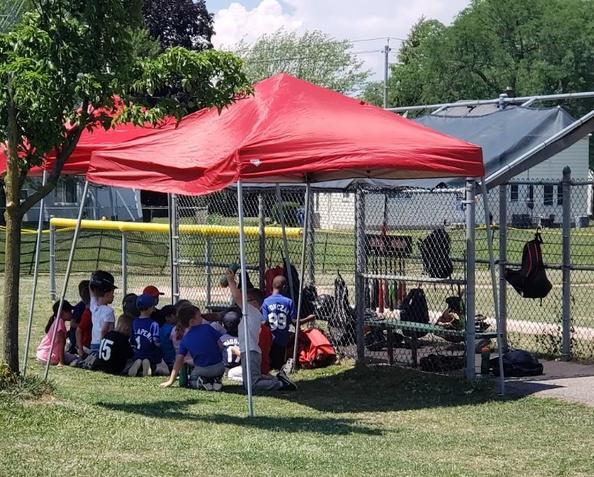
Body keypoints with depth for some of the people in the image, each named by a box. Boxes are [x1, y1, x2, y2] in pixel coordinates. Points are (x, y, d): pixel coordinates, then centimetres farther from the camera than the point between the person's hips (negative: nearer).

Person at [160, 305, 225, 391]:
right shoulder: (207, 327, -3)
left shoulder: (185, 339, 5)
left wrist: (171, 380, 9)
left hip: (201, 370, 1)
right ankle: (217, 380, 5)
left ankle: (201, 383, -3)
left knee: (192, 381, 32)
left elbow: (179, 360, 4)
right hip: (219, 368, -1)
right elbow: (221, 345, -6)